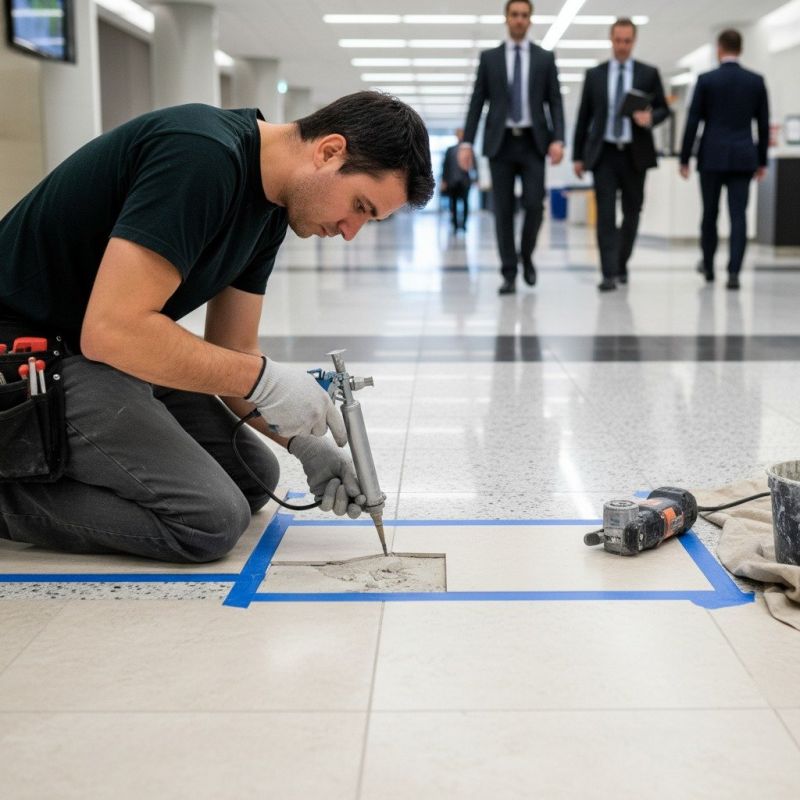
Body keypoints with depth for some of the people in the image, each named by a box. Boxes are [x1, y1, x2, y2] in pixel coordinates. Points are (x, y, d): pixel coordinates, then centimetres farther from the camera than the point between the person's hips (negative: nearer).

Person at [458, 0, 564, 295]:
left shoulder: (545, 58, 9)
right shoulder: (489, 58, 8)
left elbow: (555, 103, 5)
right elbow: (476, 103, 5)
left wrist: (558, 140, -10)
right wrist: (467, 142, -5)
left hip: (533, 143, 0)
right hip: (500, 143, 0)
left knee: (534, 205, -10)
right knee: (503, 210, -2)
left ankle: (526, 256, 16)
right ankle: (509, 273, 4)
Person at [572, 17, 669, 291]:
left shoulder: (649, 73, 5)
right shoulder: (594, 74, 7)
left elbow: (664, 109, 7)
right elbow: (584, 117, 9)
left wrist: (651, 118, -17)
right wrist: (577, 155, 6)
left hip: (635, 154, 1)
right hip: (604, 154, -1)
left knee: (632, 213, 9)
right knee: (605, 214, -10)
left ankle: (621, 265, 26)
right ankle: (609, 273, -12)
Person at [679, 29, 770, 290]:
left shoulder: (706, 80, -2)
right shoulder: (756, 81, 5)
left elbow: (693, 122, -3)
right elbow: (763, 124, 8)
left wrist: (684, 159, 3)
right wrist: (762, 161, 16)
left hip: (712, 157, -1)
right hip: (743, 157, 1)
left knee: (710, 213, 12)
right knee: (738, 215, -2)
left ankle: (708, 266, 25)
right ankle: (733, 272, -12)